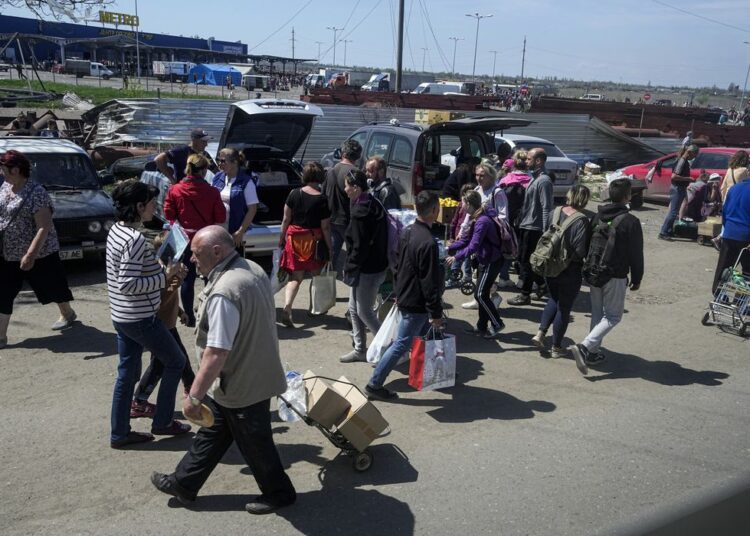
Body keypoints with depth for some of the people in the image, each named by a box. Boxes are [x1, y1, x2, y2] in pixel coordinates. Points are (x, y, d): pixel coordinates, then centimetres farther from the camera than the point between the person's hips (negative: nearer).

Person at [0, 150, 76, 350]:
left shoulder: (36, 193, -21)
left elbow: (44, 228, -25)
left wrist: (30, 255, -30)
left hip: (38, 254, -7)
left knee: (52, 286, 14)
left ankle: (67, 314, 40)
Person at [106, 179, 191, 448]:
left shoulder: (117, 230, 7)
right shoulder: (136, 239, -23)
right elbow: (128, 284, -26)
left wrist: (164, 271, 8)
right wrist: (165, 276, -20)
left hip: (121, 315, 9)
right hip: (140, 318, -9)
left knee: (127, 373, 16)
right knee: (175, 362, 9)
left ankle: (119, 433, 25)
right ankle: (162, 422, 21)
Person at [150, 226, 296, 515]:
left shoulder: (223, 293, -32)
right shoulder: (254, 269, -1)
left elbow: (217, 353, -31)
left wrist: (193, 396, -21)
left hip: (241, 386, -9)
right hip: (257, 372, 9)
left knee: (254, 443, 12)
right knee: (212, 431, 22)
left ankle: (279, 492, 33)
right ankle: (183, 484, 38)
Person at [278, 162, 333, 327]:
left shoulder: (294, 194, -3)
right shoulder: (322, 200, -11)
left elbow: (286, 219, 1)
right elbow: (325, 227, -10)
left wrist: (282, 237, 13)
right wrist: (330, 247, -1)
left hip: (294, 238, 2)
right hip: (314, 240, -2)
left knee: (296, 276, 7)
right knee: (317, 274, 18)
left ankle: (287, 306, -12)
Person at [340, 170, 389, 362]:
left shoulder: (361, 213, -22)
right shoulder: (374, 205, 7)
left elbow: (360, 247, -22)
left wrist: (349, 268, -10)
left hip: (366, 271, -10)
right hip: (375, 265, 10)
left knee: (364, 312, 4)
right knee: (354, 309, 18)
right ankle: (360, 350, 28)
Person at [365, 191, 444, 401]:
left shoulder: (407, 232, 3)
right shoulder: (428, 242, -26)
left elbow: (398, 265, 13)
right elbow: (430, 282, -23)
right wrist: (436, 313, -17)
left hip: (405, 296, 9)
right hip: (416, 304, -9)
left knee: (423, 338, 22)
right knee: (401, 344, 0)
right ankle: (374, 385, 7)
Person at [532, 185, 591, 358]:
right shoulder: (581, 221, -19)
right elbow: (580, 250, -21)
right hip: (570, 271, -5)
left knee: (554, 300, 26)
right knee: (564, 307, 9)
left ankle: (540, 333, 14)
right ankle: (556, 347, 19)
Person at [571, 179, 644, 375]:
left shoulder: (597, 217, 5)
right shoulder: (630, 221, -13)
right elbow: (636, 254, -10)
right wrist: (637, 278, 1)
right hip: (616, 276, -6)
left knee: (597, 313, 18)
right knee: (613, 316, 3)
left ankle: (593, 352, 21)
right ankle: (585, 347, -14)